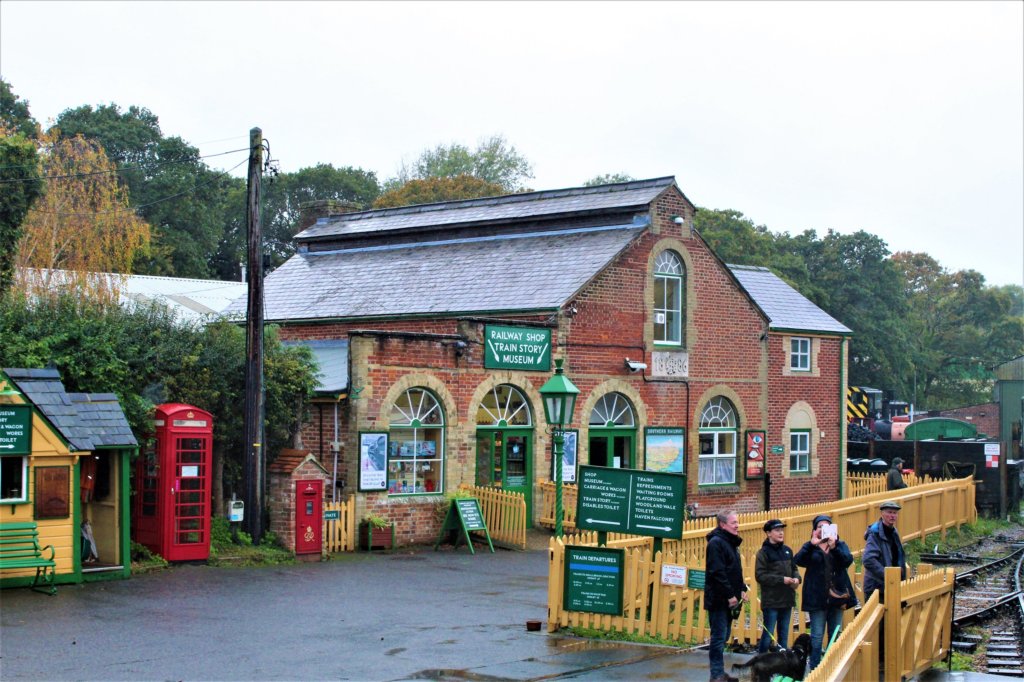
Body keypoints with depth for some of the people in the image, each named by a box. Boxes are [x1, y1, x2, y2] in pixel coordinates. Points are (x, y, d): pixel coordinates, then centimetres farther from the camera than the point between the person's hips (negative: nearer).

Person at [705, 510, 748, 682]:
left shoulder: (731, 543, 15)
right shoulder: (716, 543, -14)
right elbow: (717, 572, -21)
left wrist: (742, 589, 11)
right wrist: (730, 595, -20)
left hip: (728, 599, 9)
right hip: (718, 599, -9)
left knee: (722, 637, 13)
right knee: (718, 637, -7)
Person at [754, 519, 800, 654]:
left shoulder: (787, 550, 9)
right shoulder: (764, 552, -9)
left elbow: (793, 568, 19)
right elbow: (760, 576, -15)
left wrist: (796, 578, -3)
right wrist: (782, 579, -19)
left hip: (787, 599, 6)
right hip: (771, 600, -6)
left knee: (784, 635, 13)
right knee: (768, 634, -2)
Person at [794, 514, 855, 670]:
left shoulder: (840, 545, 9)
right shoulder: (810, 547, 4)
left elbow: (848, 560, -11)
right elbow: (798, 560, -15)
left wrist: (834, 546, -25)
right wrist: (812, 544, -24)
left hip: (836, 596, 2)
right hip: (817, 598, -2)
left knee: (835, 637, 10)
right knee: (817, 637, -1)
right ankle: (814, 669, 5)